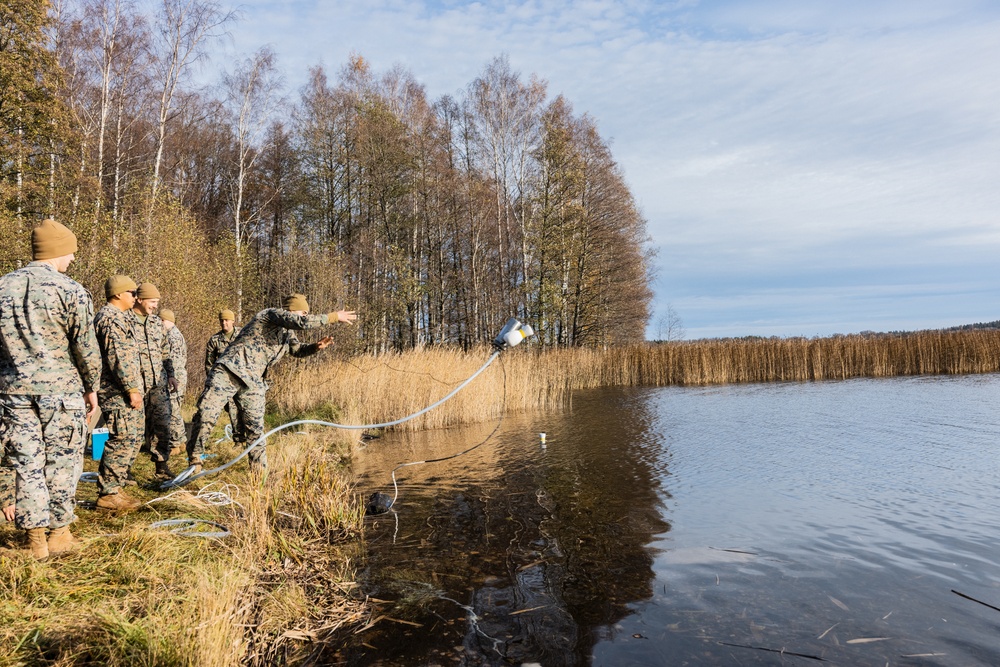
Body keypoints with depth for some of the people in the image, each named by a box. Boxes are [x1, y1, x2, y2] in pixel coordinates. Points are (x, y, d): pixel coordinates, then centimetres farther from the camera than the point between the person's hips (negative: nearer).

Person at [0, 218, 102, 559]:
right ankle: (59, 533, 16)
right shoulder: (70, 291, -9)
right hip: (61, 390, -4)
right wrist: (92, 387, 3)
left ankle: (36, 539, 14)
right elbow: (86, 348, -8)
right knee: (61, 463, 7)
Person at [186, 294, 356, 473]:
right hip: (229, 371, -8)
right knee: (206, 414, -11)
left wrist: (315, 347, 14)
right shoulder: (272, 314, -9)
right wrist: (333, 316, -18)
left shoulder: (287, 333, 18)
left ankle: (260, 470, 15)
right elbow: (302, 322, -26)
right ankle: (194, 459, 7)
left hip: (253, 383, 8)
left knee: (256, 427, 7)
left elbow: (297, 350, 36)